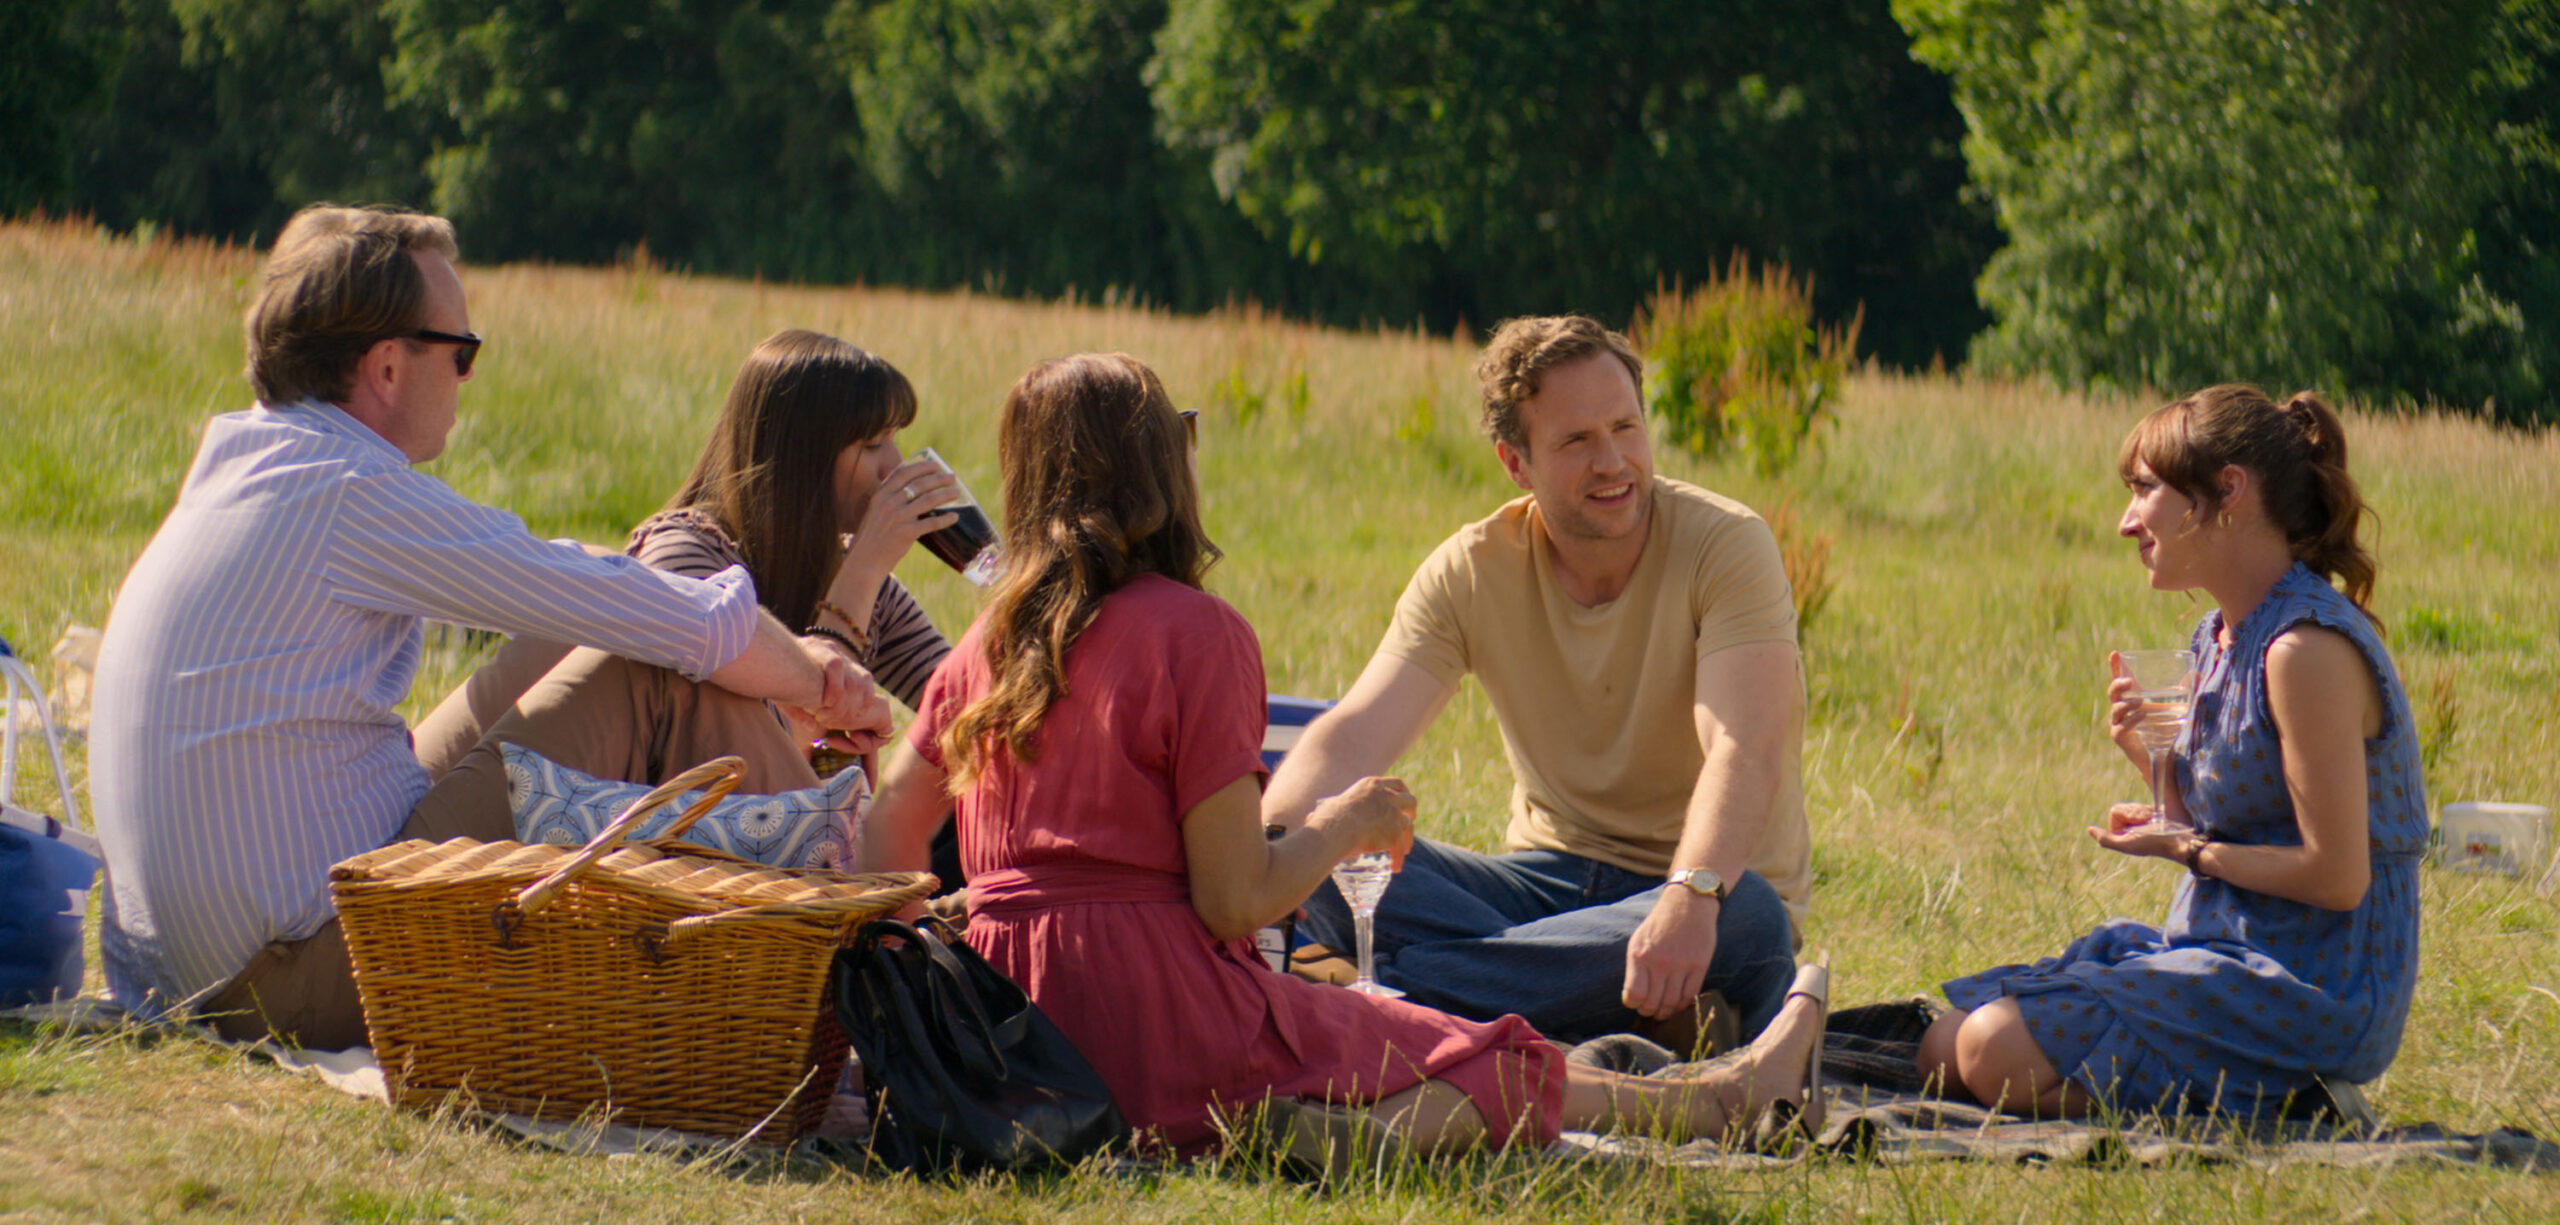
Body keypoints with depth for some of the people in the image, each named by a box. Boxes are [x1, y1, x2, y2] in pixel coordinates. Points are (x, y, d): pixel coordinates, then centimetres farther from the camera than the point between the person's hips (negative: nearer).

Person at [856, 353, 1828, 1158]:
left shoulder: (988, 643, 10)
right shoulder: (1193, 633, -9)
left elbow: (886, 831, 14)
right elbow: (1237, 900, -12)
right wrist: (1342, 827, 7)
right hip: (1156, 1019, -7)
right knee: (1487, 1069, 5)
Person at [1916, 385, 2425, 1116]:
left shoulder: (2307, 648, -19)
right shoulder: (2221, 638, 12)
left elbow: (2336, 876, -21)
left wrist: (2189, 850, -9)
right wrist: (2154, 758, -1)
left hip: (2313, 995, -9)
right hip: (2222, 952, 10)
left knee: (2001, 1055, -22)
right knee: (1945, 1049, 2)